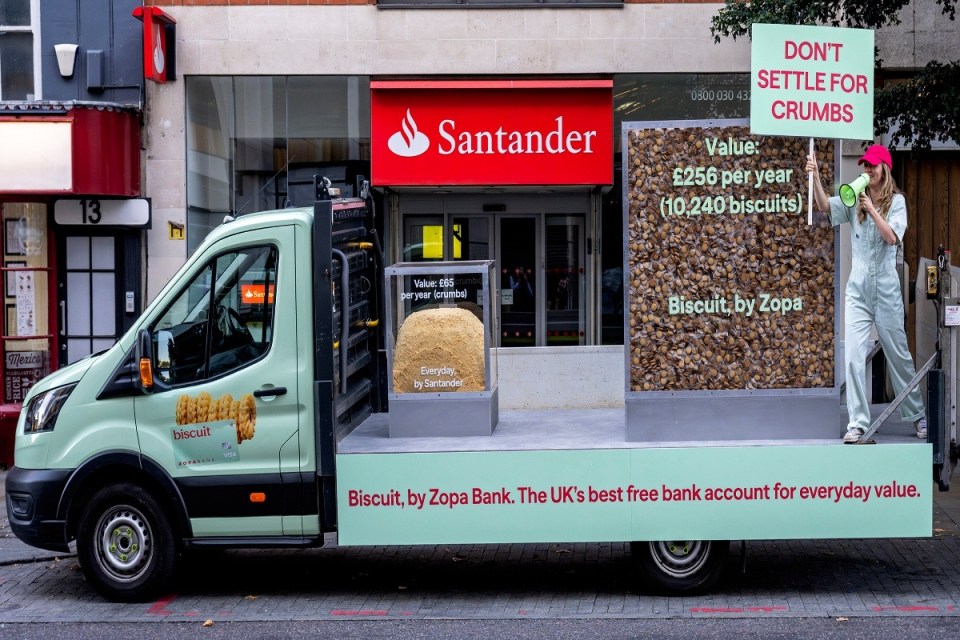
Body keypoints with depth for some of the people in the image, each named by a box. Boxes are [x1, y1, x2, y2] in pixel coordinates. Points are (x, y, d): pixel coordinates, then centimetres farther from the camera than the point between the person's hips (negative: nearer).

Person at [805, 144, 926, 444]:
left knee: (898, 354, 9)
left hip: (886, 289, -2)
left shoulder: (896, 201, -1)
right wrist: (815, 176, -26)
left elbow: (892, 237, -14)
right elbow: (825, 206, -12)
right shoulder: (854, 199, 5)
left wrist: (871, 209, -19)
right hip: (858, 289, 2)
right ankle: (857, 423, -3)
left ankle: (917, 416, 25)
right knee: (853, 356, -7)